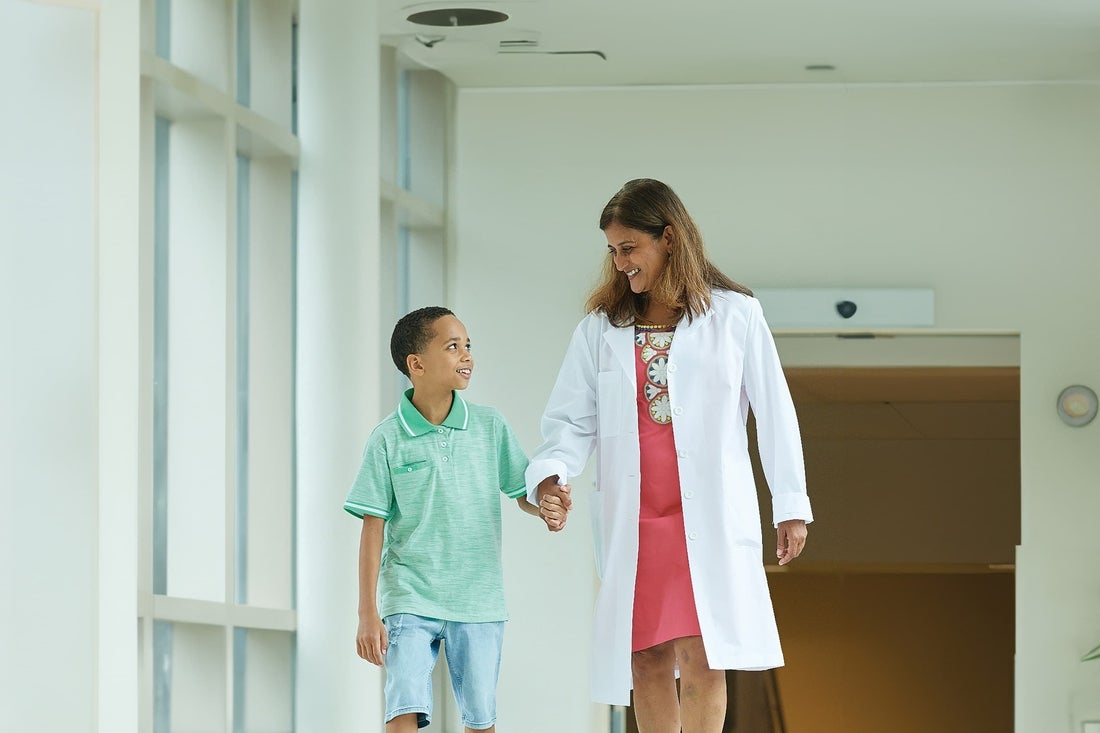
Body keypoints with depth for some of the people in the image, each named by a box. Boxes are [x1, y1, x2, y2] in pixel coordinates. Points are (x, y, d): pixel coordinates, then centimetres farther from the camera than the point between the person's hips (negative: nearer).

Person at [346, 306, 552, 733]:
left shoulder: (490, 427, 3)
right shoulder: (389, 439, -3)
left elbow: (522, 494, 10)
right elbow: (373, 529, -2)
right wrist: (368, 613, -5)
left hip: (479, 602, 3)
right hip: (410, 601, -3)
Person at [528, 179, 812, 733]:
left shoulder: (735, 315, 3)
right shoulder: (600, 330, 8)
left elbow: (774, 412, 5)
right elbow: (572, 419, 4)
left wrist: (791, 504, 3)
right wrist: (549, 477, -15)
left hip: (710, 514, -3)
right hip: (631, 517, 3)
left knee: (701, 657, -10)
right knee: (648, 663, 4)